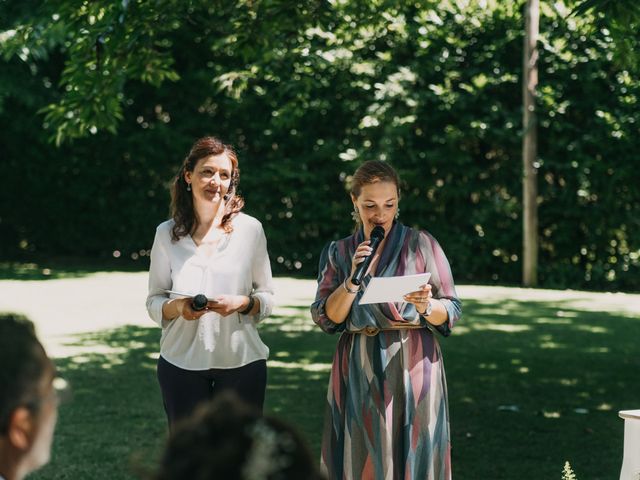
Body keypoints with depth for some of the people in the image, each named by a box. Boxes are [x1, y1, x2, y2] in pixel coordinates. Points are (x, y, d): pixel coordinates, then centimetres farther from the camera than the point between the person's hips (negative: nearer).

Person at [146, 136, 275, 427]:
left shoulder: (250, 230, 0)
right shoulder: (167, 234, 2)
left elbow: (268, 298, 6)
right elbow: (153, 302, 7)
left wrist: (243, 303, -15)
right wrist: (177, 307, -14)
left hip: (241, 362, 0)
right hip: (182, 364, 0)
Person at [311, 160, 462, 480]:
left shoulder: (421, 244, 1)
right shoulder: (338, 252, 7)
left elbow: (452, 310, 0)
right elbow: (326, 319, 0)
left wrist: (426, 307, -20)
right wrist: (353, 280, -14)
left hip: (413, 369, -2)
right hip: (359, 375, 2)